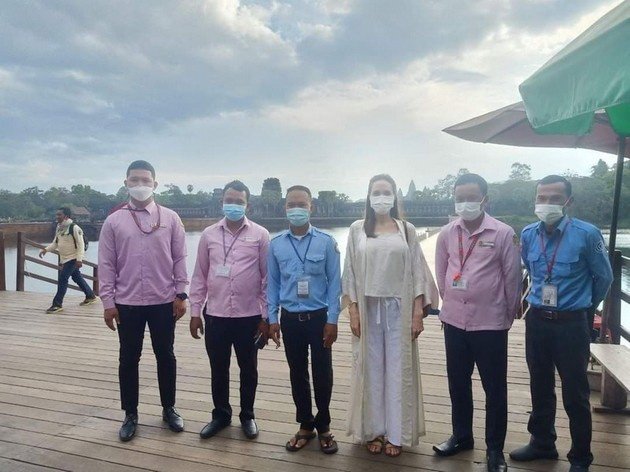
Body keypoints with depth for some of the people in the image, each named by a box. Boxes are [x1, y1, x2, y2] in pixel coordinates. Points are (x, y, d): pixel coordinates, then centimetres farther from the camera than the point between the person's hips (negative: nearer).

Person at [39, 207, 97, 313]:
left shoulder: (74, 228, -18)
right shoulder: (59, 228, 8)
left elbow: (81, 244, -19)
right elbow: (55, 243, 16)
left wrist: (79, 259, -25)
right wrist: (46, 249, -2)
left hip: (73, 258, -9)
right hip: (64, 259, 9)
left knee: (62, 279, -11)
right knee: (77, 278, 17)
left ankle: (57, 304, -4)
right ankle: (91, 296, 30)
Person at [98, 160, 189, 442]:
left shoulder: (170, 218, 0)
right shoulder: (114, 221, 0)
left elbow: (180, 259, 1)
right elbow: (106, 264, 0)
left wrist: (180, 294, -3)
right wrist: (108, 302, -4)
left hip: (163, 302, 0)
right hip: (127, 303, 0)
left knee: (166, 356, 11)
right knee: (128, 359, 11)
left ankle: (169, 409, 29)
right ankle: (130, 414, 28)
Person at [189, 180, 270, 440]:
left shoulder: (260, 235, -3)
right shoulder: (209, 234, 3)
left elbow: (268, 278, -3)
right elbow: (199, 276, 6)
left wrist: (266, 317, -5)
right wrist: (195, 312, 3)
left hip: (249, 316, -2)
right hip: (215, 315, 2)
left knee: (248, 369, 13)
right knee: (218, 369, 14)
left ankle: (247, 416, 31)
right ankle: (221, 414, 34)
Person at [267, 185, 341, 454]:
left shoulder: (326, 242, -6)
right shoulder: (276, 244, 1)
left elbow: (334, 282, -5)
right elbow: (272, 283, 6)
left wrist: (332, 320, -7)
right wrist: (272, 318, 3)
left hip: (319, 317, -2)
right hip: (290, 318, 2)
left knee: (323, 374, 6)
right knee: (297, 374, 14)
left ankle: (323, 426, 28)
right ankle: (305, 425, 32)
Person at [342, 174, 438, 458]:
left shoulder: (407, 230, 3)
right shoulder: (357, 230, 2)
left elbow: (417, 272, 2)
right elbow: (350, 272, 1)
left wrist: (418, 312, -3)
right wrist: (352, 311, -3)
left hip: (399, 307, 0)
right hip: (368, 307, 0)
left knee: (398, 370, 7)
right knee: (372, 369, 9)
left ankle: (396, 433, 21)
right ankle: (374, 430, 24)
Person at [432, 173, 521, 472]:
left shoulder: (503, 233, -10)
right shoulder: (447, 233, 1)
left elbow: (512, 277, -4)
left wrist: (508, 316, 3)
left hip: (490, 324, -3)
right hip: (454, 321, 4)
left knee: (494, 388, 9)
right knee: (458, 383, 17)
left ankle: (495, 448, 27)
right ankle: (461, 436, 37)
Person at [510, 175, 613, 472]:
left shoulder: (586, 234, -14)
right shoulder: (528, 234, -1)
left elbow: (604, 277, 1)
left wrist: (583, 305, 14)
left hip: (571, 324, -4)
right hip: (536, 321, 4)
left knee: (575, 395, 7)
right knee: (540, 388, 18)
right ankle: (542, 443, 37)